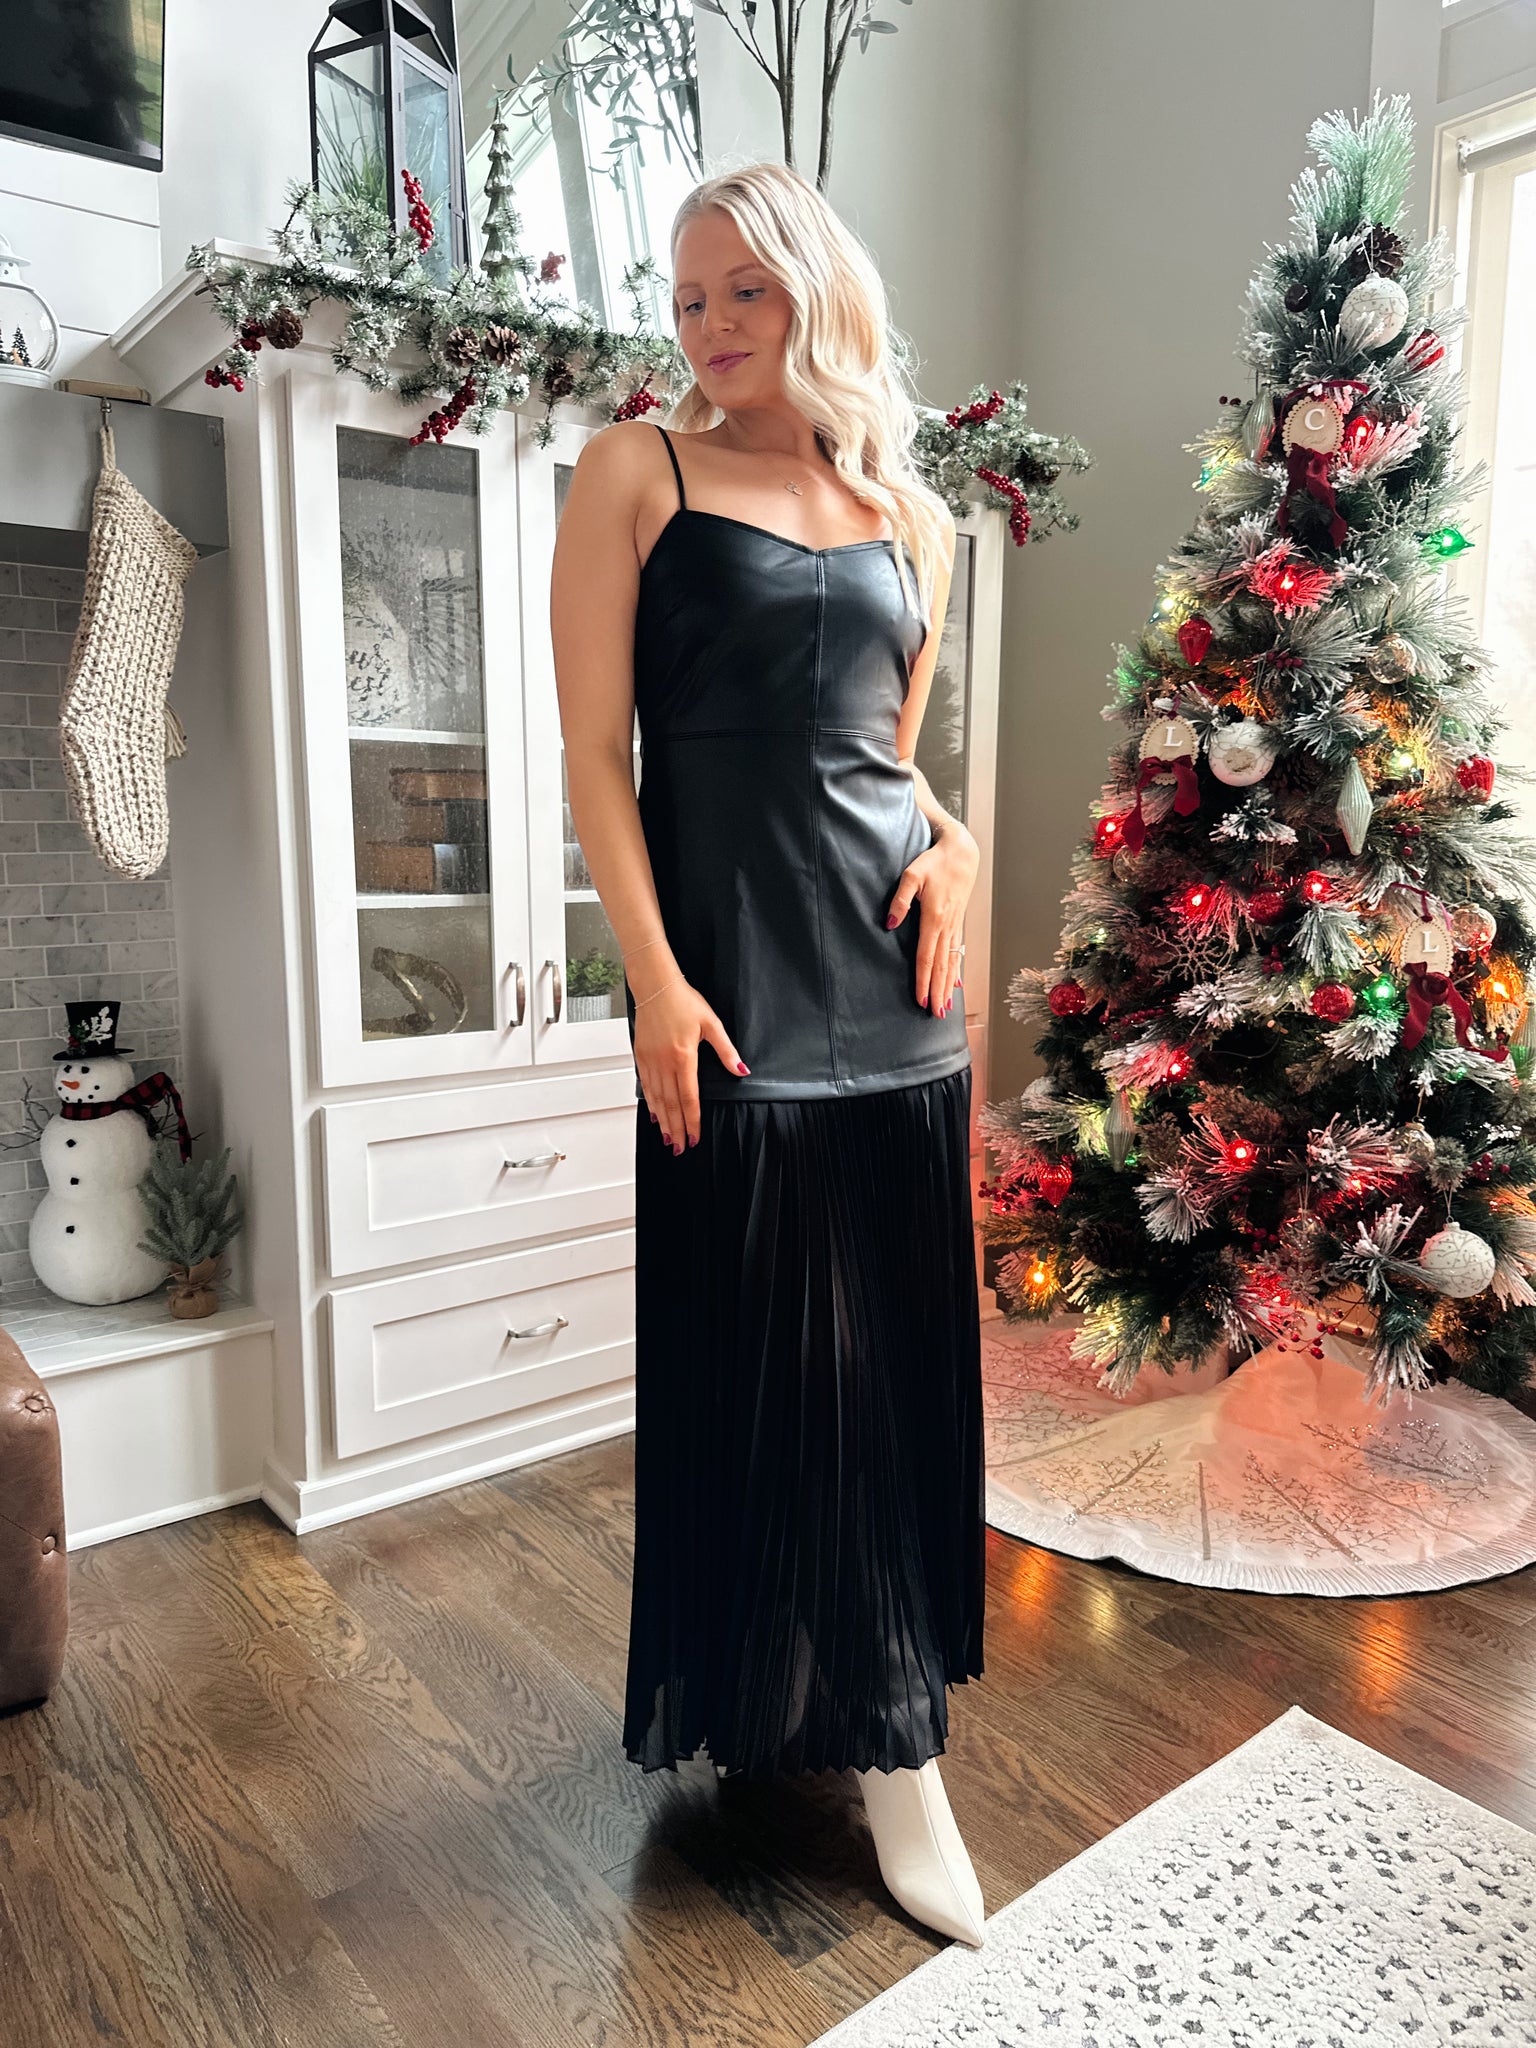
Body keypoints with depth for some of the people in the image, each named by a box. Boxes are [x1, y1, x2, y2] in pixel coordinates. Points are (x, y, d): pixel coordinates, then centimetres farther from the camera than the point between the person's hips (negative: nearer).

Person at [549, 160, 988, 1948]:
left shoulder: (912, 518, 15)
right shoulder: (637, 471, 3)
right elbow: (596, 746, -4)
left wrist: (953, 835, 0)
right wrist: (655, 979, -14)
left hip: (898, 963, 5)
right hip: (733, 972, -4)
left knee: (905, 1345, 9)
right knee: (761, 1349, 2)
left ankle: (883, 1729, 29)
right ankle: (805, 1701, 24)